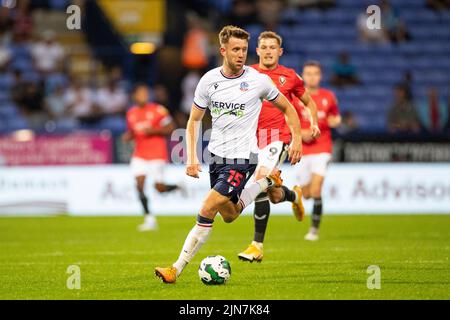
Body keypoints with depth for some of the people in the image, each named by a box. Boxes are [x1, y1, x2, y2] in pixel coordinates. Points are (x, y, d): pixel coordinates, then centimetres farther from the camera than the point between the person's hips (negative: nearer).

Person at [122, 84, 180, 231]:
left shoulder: (158, 110, -6)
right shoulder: (131, 113, 8)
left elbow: (170, 128, -4)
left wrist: (153, 130, -18)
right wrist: (127, 136, -2)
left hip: (157, 154, -4)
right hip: (140, 154, 4)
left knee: (159, 187, -6)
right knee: (139, 184, -11)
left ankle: (179, 187, 28)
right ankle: (149, 219, -5)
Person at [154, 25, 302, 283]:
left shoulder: (258, 80, -10)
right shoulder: (209, 80, -2)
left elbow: (287, 108, 6)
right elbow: (194, 120, 8)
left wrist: (297, 139, -4)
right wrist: (192, 157, -2)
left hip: (242, 157, -6)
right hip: (216, 155, 6)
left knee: (207, 211, -17)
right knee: (229, 215, 22)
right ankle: (268, 182, 41)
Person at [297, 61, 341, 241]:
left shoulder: (328, 97, 4)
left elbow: (336, 118, 17)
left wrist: (334, 121, -7)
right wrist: (300, 133, -12)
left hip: (322, 148, -1)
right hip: (302, 150, 1)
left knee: (316, 191, -17)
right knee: (306, 194, 6)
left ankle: (314, 229, -6)